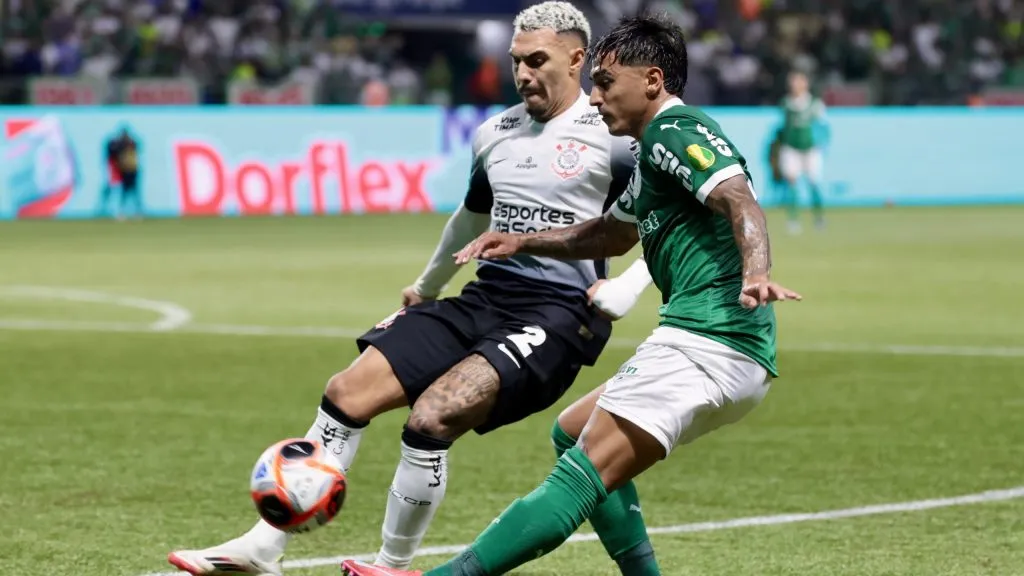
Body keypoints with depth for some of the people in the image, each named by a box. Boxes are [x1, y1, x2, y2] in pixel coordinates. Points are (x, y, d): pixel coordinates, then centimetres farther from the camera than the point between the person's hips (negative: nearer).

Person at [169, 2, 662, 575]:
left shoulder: (612, 137, -7)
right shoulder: (496, 133, 15)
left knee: (432, 417, -26)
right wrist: (427, 287, 41)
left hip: (556, 318, -7)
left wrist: (626, 289, -15)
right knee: (349, 391, -5)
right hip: (486, 298, 7)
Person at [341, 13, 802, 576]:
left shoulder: (676, 131, -7)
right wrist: (523, 241, 31)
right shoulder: (654, 152, 26)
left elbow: (739, 199, -24)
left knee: (582, 475, -17)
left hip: (705, 339, -11)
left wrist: (755, 274, -42)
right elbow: (612, 234, 40)